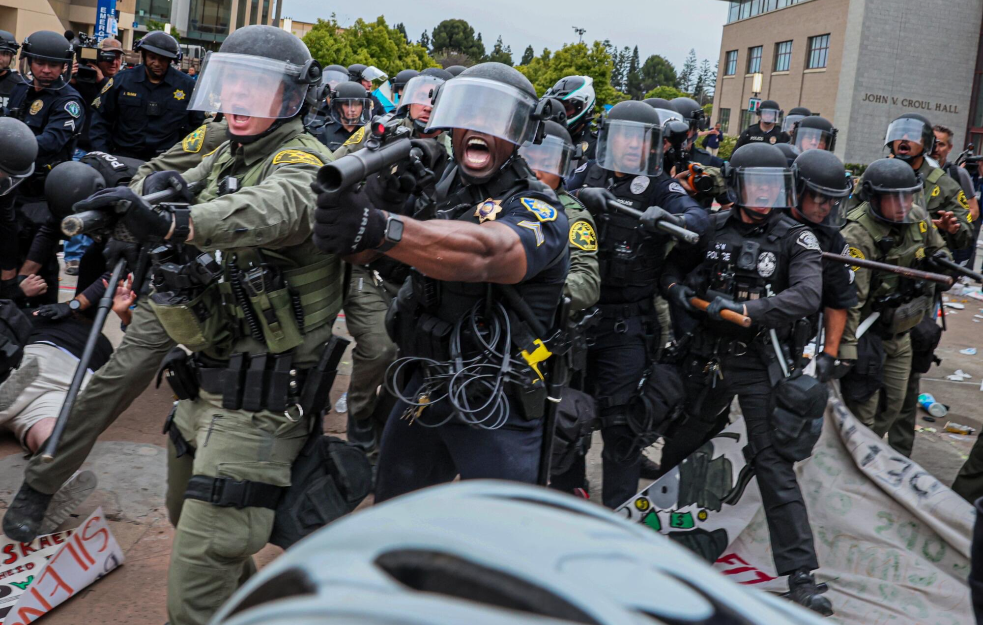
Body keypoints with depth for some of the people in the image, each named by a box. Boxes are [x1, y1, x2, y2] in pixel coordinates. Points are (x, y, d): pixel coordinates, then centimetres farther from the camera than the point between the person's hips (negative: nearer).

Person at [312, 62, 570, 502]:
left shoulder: (538, 212, -16)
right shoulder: (439, 189, 4)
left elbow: (483, 253, -39)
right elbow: (357, 255, -4)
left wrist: (382, 229, -56)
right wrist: (379, 196, -26)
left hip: (495, 409, -6)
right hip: (422, 390, 6)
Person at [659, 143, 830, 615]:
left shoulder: (795, 239, -7)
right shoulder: (713, 228, 2)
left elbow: (808, 296, -22)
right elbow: (674, 263, 17)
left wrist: (744, 309, -29)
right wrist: (676, 287, -5)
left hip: (760, 367, -3)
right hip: (707, 358, 4)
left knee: (774, 465, -6)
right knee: (680, 442, 20)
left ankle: (800, 574, -1)